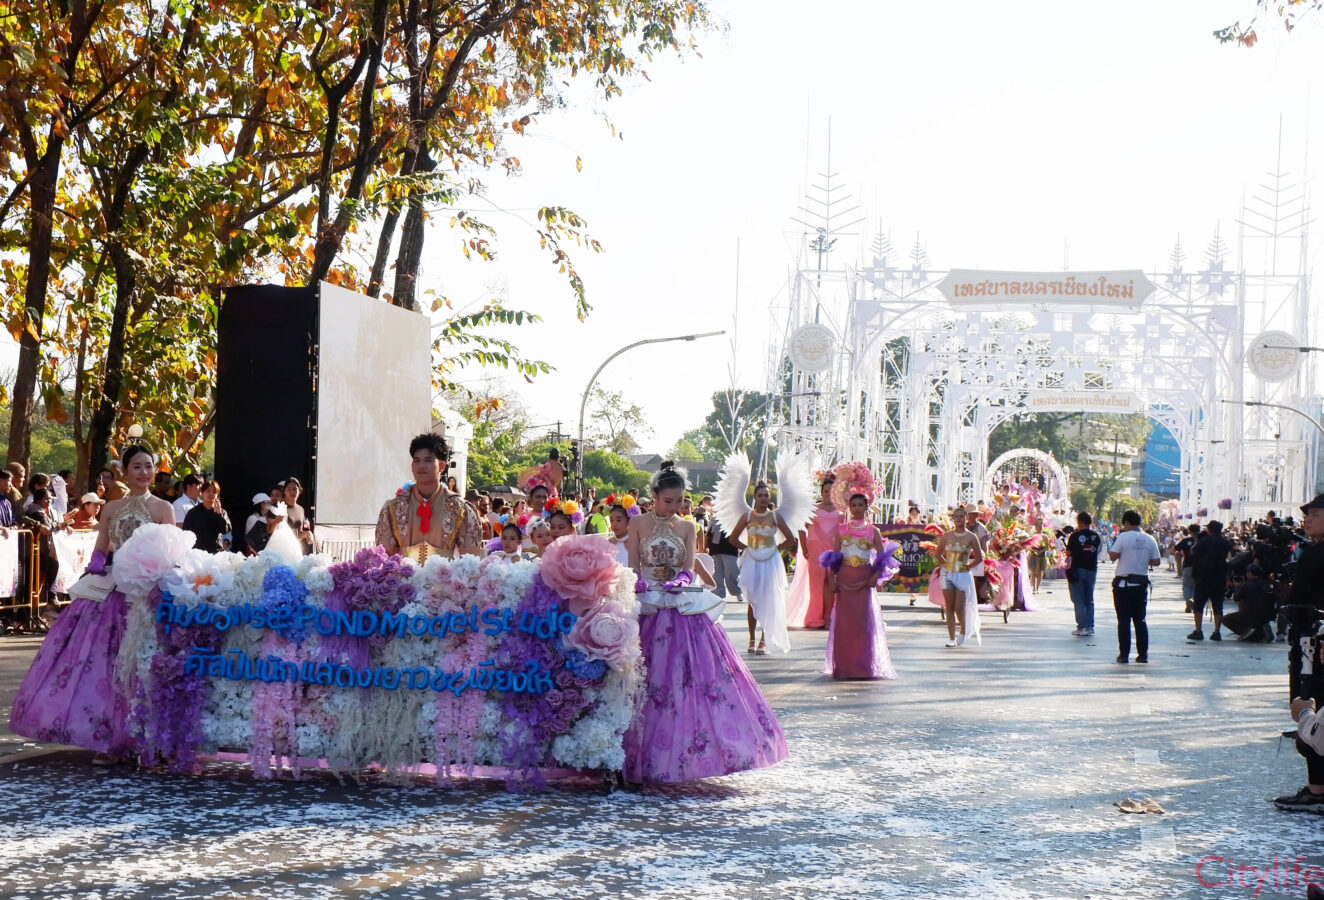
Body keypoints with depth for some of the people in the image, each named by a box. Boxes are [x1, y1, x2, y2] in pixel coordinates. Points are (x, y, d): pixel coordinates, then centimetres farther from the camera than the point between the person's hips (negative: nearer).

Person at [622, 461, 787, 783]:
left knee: (697, 670, -6)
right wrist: (652, 584, -19)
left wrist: (680, 581, -15)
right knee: (651, 678, -5)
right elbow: (633, 568, 0)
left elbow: (689, 569, 7)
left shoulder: (686, 527, 11)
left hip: (683, 608, 3)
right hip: (650, 608, -3)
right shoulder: (638, 524, 4)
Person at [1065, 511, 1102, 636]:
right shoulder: (1096, 536, 1)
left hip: (1078, 570, -4)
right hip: (1092, 570, 4)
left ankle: (1082, 627, -5)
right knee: (1089, 600, 14)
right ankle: (1090, 626, 12)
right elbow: (1097, 551, 9)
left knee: (1079, 600, 1)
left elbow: (1069, 553, -6)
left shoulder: (1075, 536, -11)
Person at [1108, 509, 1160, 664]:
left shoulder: (1123, 537, -10)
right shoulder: (1149, 540, 3)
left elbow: (1113, 556, -13)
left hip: (1123, 583, -4)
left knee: (1124, 620, 0)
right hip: (1141, 584, 4)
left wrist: (1113, 544, 5)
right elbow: (1155, 562, 2)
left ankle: (1124, 654, -2)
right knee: (1140, 619, 11)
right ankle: (1143, 654, 9)